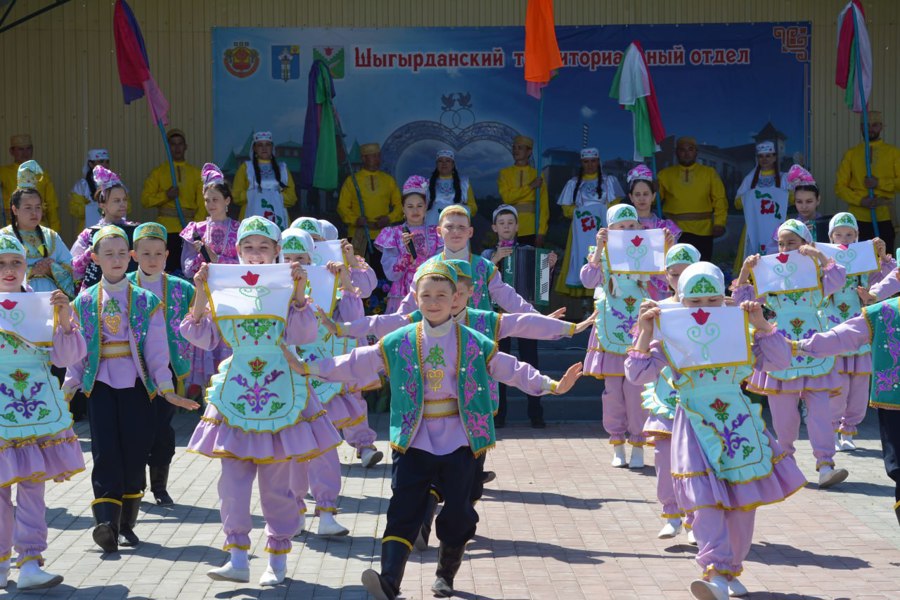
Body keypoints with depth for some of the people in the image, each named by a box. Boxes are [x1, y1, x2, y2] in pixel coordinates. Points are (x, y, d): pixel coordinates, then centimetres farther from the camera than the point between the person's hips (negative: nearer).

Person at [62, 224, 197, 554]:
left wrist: (166, 389, -4)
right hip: (100, 384, 0)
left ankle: (127, 524, 11)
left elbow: (156, 349, 3)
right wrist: (67, 389, 4)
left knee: (135, 451, 0)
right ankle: (106, 522, -20)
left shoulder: (146, 301, 6)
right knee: (105, 451, -12)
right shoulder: (84, 302, 8)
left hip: (136, 383, 0)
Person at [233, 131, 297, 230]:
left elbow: (292, 198, 10)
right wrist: (253, 194, -8)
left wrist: (278, 196, -7)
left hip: (278, 221, 1)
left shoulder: (282, 169, 17)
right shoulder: (246, 168, 13)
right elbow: (236, 196, 5)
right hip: (253, 221, -1)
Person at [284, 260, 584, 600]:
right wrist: (308, 368, 0)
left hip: (459, 442, 0)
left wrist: (551, 385, -2)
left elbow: (512, 370, 6)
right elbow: (355, 364, 4)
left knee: (458, 514, 4)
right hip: (414, 442, 0)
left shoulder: (473, 343, 2)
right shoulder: (398, 343, 2)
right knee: (404, 511, -10)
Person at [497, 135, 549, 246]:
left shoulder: (537, 175, 7)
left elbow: (544, 206, 2)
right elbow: (507, 197, -8)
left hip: (531, 231, 0)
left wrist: (541, 232, -7)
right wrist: (531, 186, -10)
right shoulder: (505, 173, 9)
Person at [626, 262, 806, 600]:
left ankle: (731, 569, 24)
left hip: (739, 425, 3)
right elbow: (638, 375, -10)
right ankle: (715, 570, -17)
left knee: (744, 500, 9)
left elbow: (779, 361, 1)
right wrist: (645, 332, -17)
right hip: (697, 429, -3)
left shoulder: (737, 334, 4)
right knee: (706, 499, -16)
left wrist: (760, 323, -7)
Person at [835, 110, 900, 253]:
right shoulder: (851, 154, 8)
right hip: (858, 219, 0)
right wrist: (861, 200, -12)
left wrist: (879, 183, -15)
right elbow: (840, 186, 2)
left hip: (884, 219, 0)